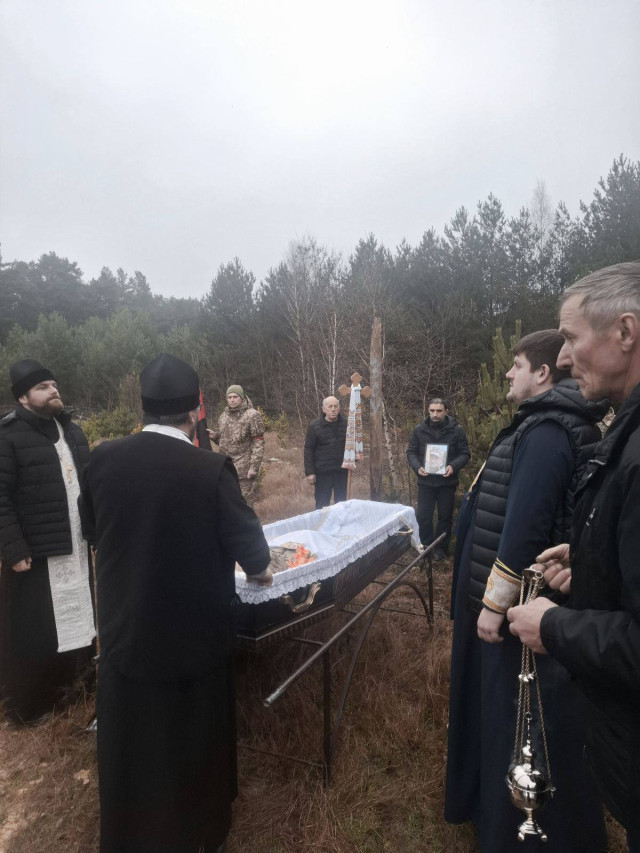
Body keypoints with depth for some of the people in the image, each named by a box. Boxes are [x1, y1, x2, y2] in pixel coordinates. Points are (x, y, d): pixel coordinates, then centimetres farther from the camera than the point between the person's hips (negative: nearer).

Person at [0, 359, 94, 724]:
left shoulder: (73, 432, 9)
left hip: (77, 549, 6)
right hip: (35, 553, -6)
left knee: (76, 622, 19)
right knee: (33, 633, 8)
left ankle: (70, 687, 40)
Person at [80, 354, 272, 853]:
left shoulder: (103, 459, -11)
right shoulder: (211, 470, -23)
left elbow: (93, 529, 5)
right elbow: (245, 536, -11)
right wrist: (260, 569, 12)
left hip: (124, 629, 4)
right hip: (194, 632, -3)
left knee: (131, 745, 25)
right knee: (194, 742, 21)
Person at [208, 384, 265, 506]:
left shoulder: (252, 415, -7)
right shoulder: (223, 416, 12)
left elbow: (258, 443, -11)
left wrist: (254, 466, -16)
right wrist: (214, 436, 1)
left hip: (244, 468, -6)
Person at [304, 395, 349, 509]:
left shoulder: (346, 424, 2)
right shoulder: (314, 426, -6)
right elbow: (308, 450, -5)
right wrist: (309, 472, -10)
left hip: (342, 471, 3)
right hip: (323, 472, -3)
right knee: (322, 505, 5)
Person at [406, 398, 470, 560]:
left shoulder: (456, 430, -5)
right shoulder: (419, 430, -1)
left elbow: (465, 454, -2)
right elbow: (411, 452, 4)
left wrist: (453, 466, -20)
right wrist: (417, 467, -14)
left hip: (447, 482, -1)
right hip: (425, 481, 1)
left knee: (445, 517, 11)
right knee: (423, 516, 7)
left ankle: (441, 548, 27)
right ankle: (426, 546, 27)